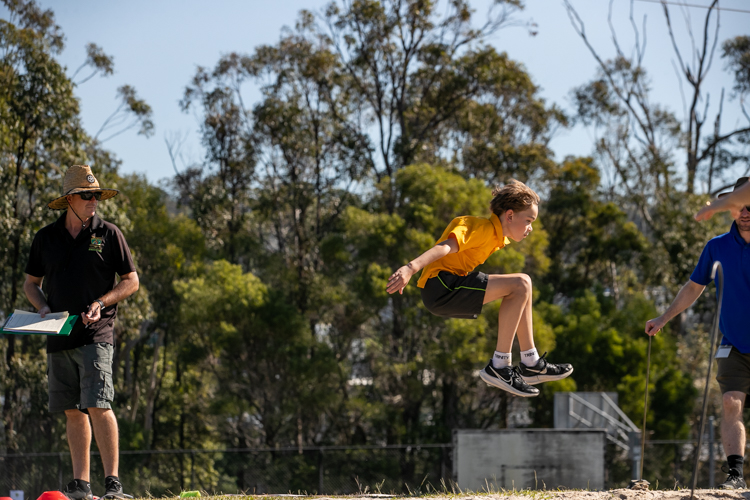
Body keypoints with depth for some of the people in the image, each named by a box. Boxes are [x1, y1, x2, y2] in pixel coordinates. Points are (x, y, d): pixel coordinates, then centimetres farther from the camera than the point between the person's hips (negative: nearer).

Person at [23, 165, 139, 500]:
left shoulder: (108, 233, 2)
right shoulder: (46, 237, 10)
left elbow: (131, 281, 5)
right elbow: (31, 283, 19)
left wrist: (101, 304, -11)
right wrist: (43, 308, -1)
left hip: (95, 334, -4)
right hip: (59, 337, 4)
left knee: (98, 406, -15)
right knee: (72, 411, 6)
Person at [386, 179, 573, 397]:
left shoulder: (497, 236, 16)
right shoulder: (484, 228, -15)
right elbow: (446, 247, -28)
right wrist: (411, 268, -40)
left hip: (453, 285, 11)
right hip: (440, 287, -11)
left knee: (522, 283, 15)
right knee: (520, 285, -19)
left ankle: (530, 363, 15)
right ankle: (499, 367, -16)